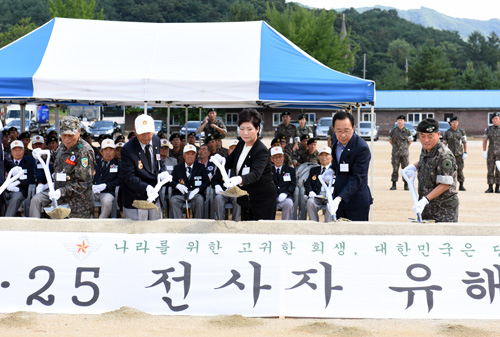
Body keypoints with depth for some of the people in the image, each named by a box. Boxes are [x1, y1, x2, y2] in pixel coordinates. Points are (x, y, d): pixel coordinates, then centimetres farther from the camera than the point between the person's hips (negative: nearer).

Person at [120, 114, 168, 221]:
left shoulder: (156, 141, 3)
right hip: (136, 199, -6)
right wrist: (146, 188, -33)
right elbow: (128, 177, -20)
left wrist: (162, 173, -3)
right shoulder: (128, 149, -18)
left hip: (154, 196, 6)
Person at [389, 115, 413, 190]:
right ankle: (394, 185, 8)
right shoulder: (393, 131, 0)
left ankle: (406, 185, 9)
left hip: (405, 153, 0)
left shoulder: (407, 131, -1)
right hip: (395, 153, 0)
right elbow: (390, 141, 14)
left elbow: (410, 142, 11)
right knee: (395, 169, 2)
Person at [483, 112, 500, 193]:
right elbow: (484, 140, 8)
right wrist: (484, 152, 0)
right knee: (490, 170, 1)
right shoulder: (488, 129, 5)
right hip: (490, 152, 2)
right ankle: (490, 188, 5)